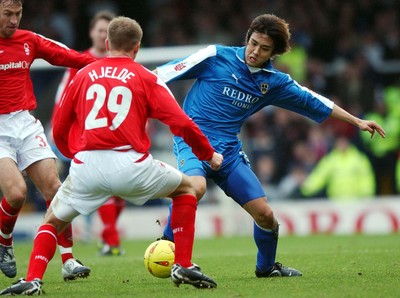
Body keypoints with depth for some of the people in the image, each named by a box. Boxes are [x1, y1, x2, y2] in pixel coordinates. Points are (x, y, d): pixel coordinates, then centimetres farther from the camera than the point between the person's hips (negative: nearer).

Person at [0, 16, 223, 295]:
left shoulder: (83, 75, 16)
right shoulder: (146, 78, 9)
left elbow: (59, 130, 20)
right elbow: (183, 124, 1)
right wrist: (209, 155, 16)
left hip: (86, 167, 2)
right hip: (131, 165, -1)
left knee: (53, 220, 23)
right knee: (186, 188, 24)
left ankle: (32, 280, 1)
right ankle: (183, 266, 15)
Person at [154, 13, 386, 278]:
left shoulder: (274, 82, 6)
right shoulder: (216, 57, -6)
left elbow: (312, 102, 16)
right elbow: (162, 74, -3)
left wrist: (357, 121, 17)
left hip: (229, 150, 5)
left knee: (265, 214, 2)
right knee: (196, 187, -36)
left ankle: (267, 267, 30)